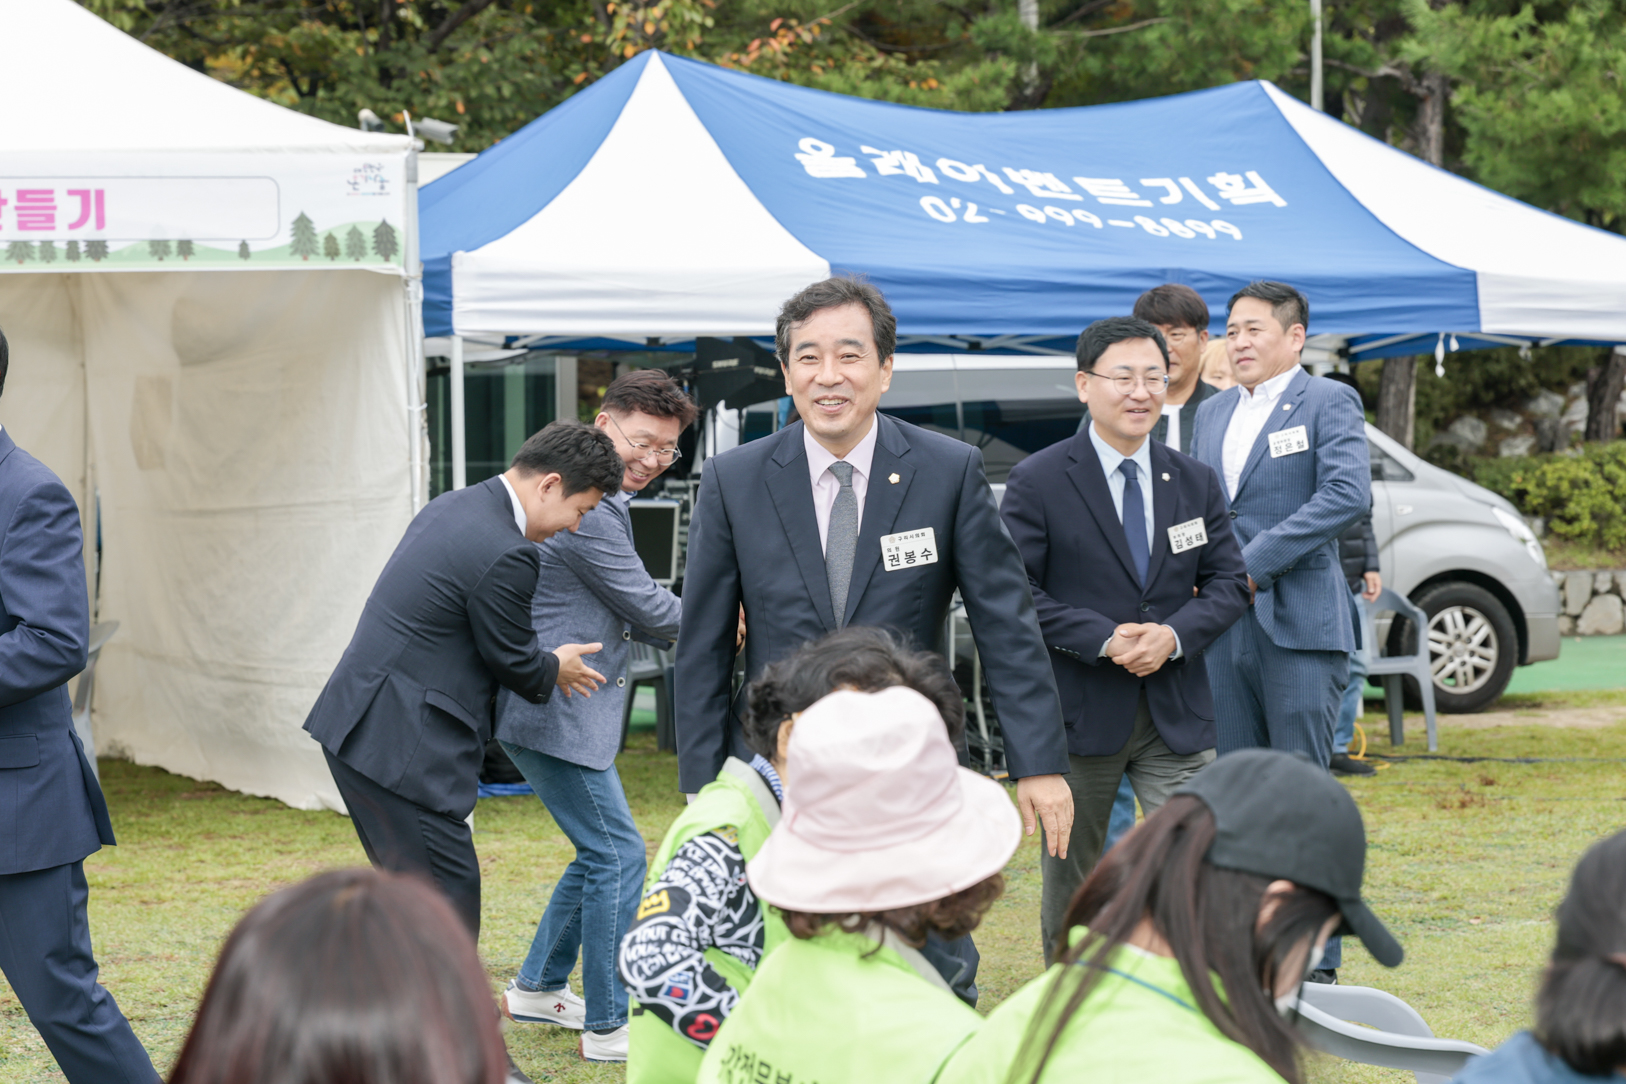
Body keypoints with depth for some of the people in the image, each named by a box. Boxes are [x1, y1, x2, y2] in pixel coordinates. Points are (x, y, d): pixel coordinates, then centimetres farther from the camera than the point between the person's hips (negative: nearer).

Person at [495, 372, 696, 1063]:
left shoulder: (602, 504, 16)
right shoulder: (586, 509, -20)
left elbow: (627, 616, 22)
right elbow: (649, 609, -15)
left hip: (570, 706, 11)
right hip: (553, 712, -11)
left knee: (600, 851, 18)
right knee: (618, 856, -7)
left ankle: (537, 988, 30)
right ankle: (608, 1026, 1)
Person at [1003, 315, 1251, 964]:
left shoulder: (1195, 483, 8)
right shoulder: (1037, 484, -6)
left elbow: (1229, 583, 7)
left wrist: (1175, 634, -13)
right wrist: (1104, 639, -20)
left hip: (1176, 715, 3)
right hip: (1078, 714, -3)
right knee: (1070, 883, 10)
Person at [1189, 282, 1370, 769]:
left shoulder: (1328, 400, -2)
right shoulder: (1212, 411, 19)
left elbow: (1349, 493, -16)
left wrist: (1255, 565, -18)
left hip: (1299, 624, -6)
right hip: (1224, 630, 6)